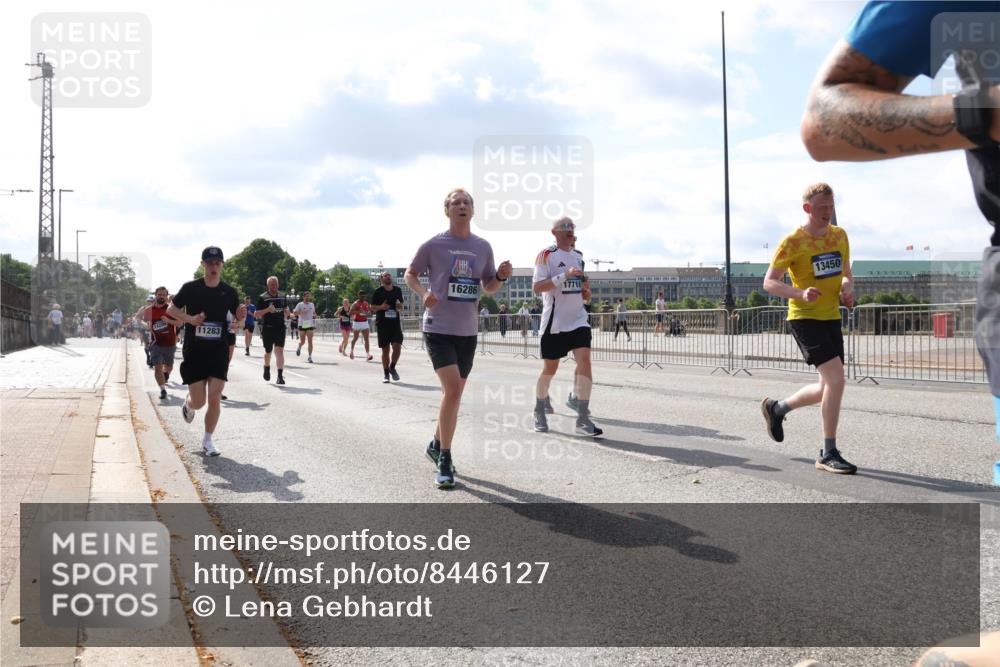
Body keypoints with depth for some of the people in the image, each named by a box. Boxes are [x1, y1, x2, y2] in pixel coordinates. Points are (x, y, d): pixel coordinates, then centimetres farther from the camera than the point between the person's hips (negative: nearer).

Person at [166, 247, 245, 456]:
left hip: (219, 352, 1)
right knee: (199, 401, -2)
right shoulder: (191, 288, -3)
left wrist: (240, 315, -12)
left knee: (215, 397, -6)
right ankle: (188, 405, 37)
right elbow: (171, 309, 5)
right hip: (194, 351, -1)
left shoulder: (229, 292, 3)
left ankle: (207, 441, 11)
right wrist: (189, 318, -13)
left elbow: (238, 321, 12)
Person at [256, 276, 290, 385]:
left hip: (280, 328, 2)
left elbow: (286, 309, 29)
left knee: (280, 351, -10)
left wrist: (286, 313, 9)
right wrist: (267, 310, -18)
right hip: (267, 328, -2)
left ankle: (280, 376, -12)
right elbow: (256, 314, -5)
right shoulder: (262, 297, -1)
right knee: (268, 351, 12)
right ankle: (267, 368, 41)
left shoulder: (282, 296, 12)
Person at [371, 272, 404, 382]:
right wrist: (381, 307, -16)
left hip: (395, 322, 2)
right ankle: (386, 374, 13)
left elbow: (401, 306, 20)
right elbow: (372, 307, 3)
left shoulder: (397, 290, 10)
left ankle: (392, 368, 12)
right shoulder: (378, 292, 0)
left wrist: (399, 306, -3)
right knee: (385, 349, 2)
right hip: (382, 323, -2)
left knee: (397, 346, -12)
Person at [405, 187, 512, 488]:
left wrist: (501, 276, -8)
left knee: (455, 393, 14)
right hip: (438, 328, -5)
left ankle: (437, 444, 36)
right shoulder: (433, 245, -6)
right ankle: (444, 460, -6)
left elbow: (489, 288, 14)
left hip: (467, 331, 5)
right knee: (452, 390, -18)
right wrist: (423, 293, -14)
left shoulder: (483, 247, 5)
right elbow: (410, 275, 6)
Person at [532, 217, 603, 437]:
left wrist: (585, 291, 5)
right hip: (554, 322, -4)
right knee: (550, 369, 6)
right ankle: (539, 411, 30)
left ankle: (583, 419, -11)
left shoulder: (578, 255, 13)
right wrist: (564, 276, -25)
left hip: (578, 320, 4)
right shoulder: (546, 255, -7)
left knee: (584, 361, -13)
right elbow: (536, 287, -17)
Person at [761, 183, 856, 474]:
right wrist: (800, 293, -29)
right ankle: (829, 454, -10)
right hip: (804, 318, -7)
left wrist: (847, 288, -4)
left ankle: (776, 408, 35)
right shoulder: (793, 242, -11)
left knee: (828, 388, 11)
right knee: (835, 377, -20)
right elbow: (769, 283, -11)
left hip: (831, 317, 7)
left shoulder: (840, 236, 8)